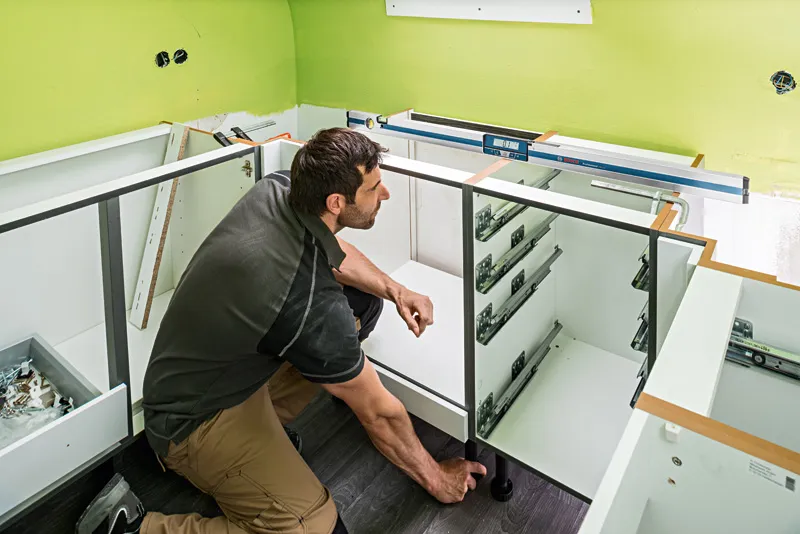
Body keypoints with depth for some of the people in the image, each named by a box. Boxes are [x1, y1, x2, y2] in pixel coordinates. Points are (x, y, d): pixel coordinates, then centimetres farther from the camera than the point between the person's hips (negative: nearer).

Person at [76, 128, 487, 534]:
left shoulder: (276, 188, -13)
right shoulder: (313, 308, -34)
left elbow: (332, 250, 10)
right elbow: (378, 414, -19)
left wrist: (395, 290, -5)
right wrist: (434, 478, -1)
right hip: (192, 420, -8)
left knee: (363, 302, 2)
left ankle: (264, 425, 11)